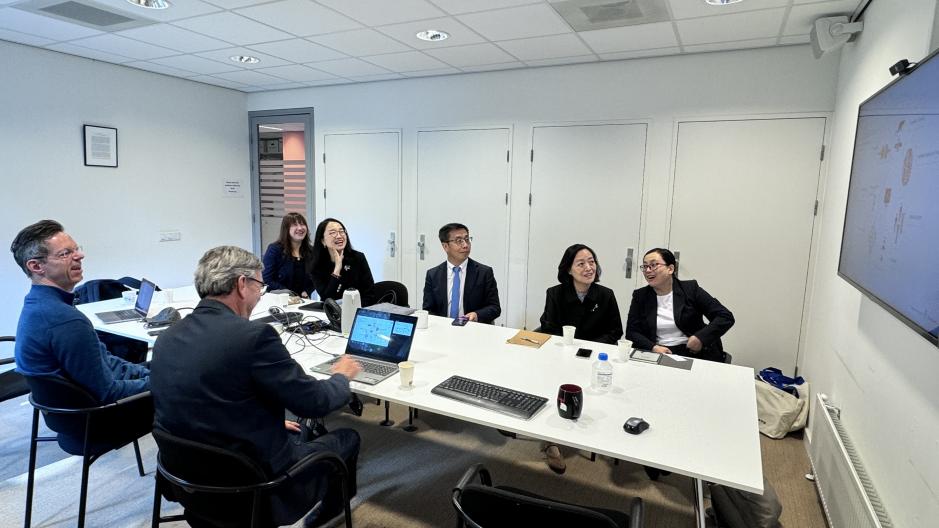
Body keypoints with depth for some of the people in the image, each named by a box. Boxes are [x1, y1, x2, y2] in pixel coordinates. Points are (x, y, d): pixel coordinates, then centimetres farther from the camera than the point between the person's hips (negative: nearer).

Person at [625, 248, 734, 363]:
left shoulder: (690, 289, 3)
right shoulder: (640, 296, 8)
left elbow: (726, 317, -1)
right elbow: (632, 332, 4)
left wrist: (700, 338, -14)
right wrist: (653, 347, -14)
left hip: (695, 353, -1)